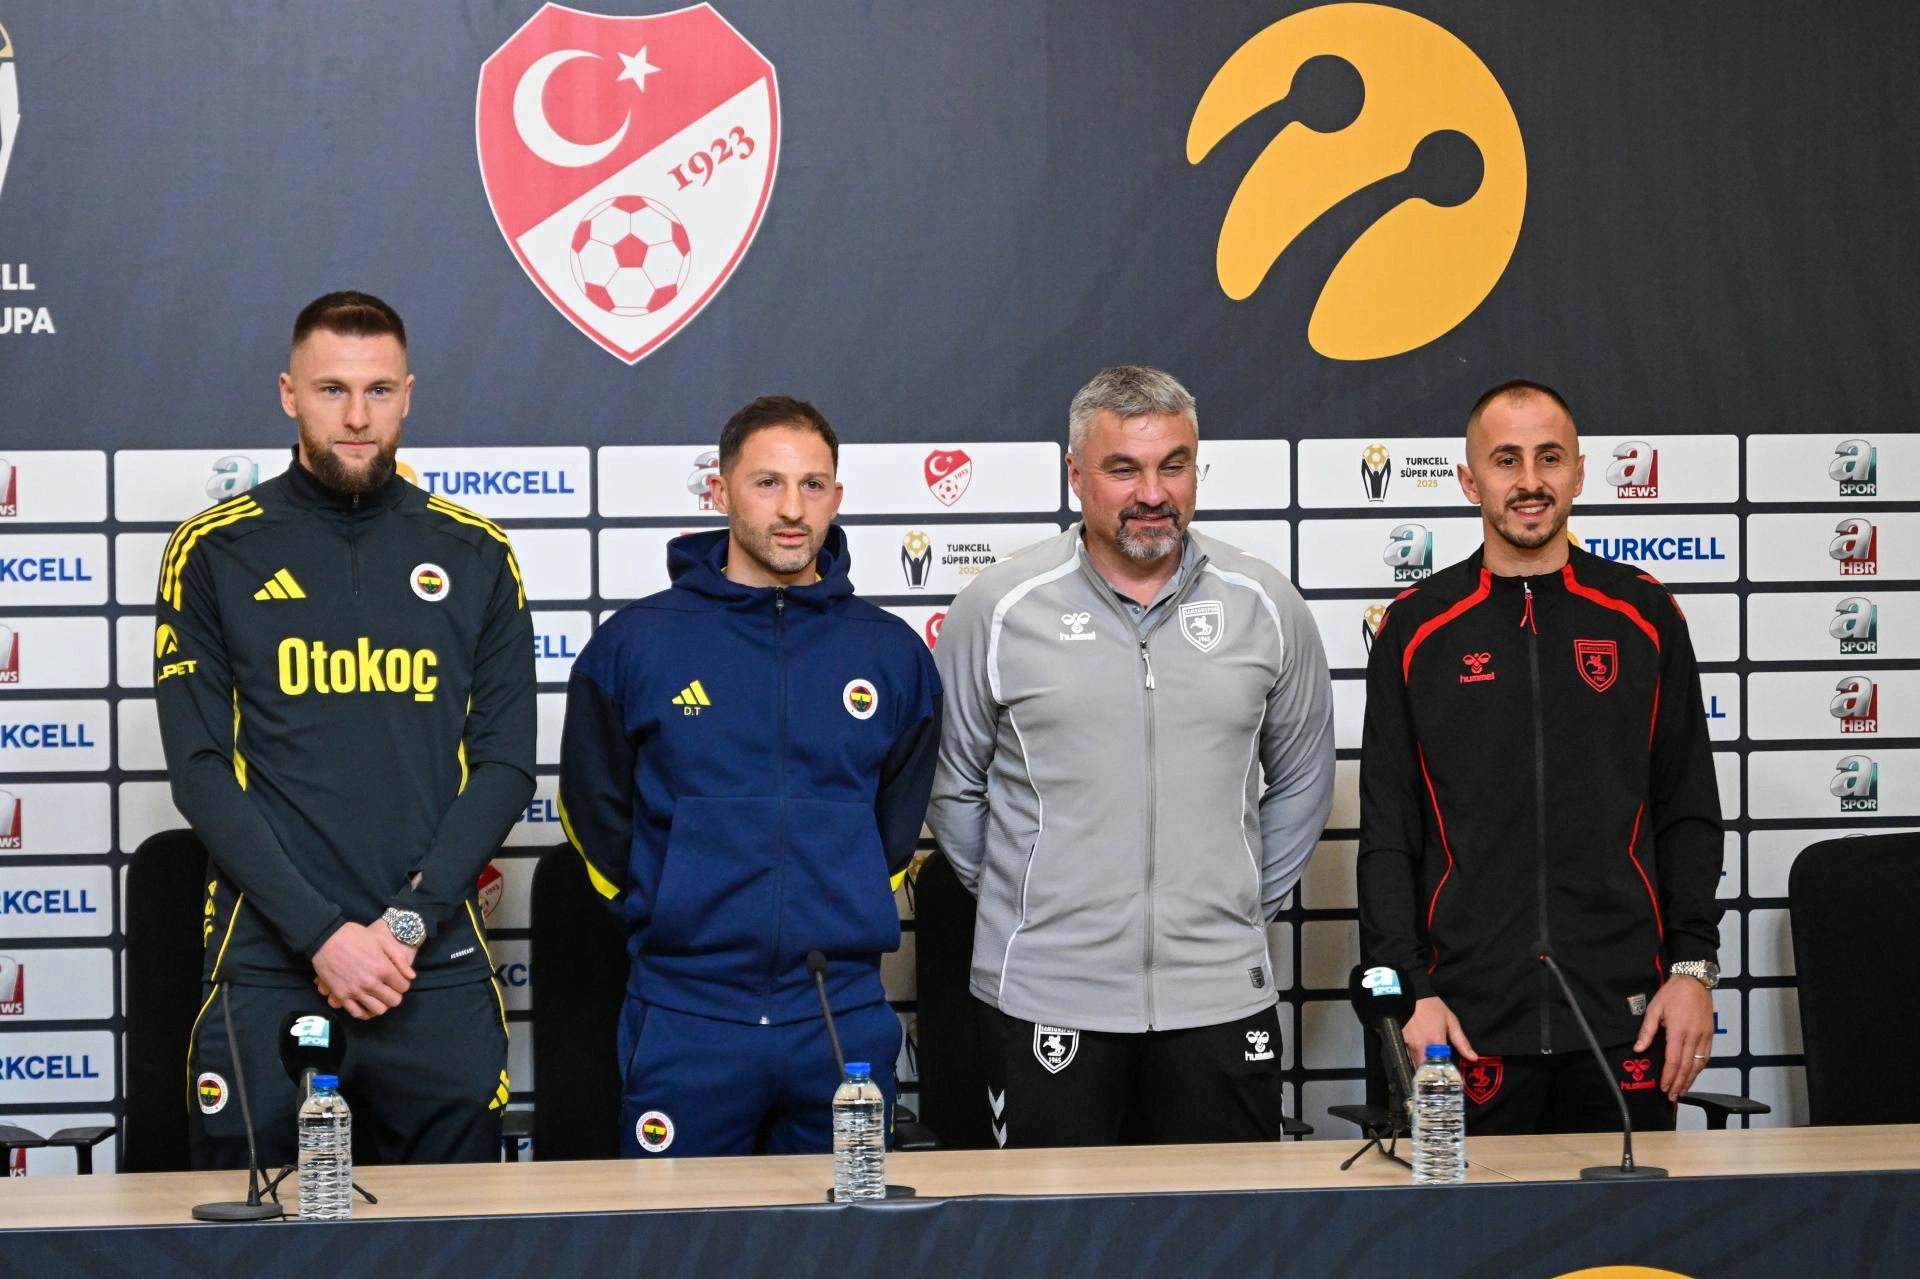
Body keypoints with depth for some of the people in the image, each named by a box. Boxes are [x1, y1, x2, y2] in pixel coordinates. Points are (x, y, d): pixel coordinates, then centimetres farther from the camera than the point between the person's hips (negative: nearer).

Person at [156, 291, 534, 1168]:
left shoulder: (475, 557, 9)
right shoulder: (215, 553, 4)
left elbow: (505, 764, 5)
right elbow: (200, 770, -2)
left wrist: (410, 919, -9)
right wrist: (321, 933, -12)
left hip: (439, 966, 1)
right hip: (266, 968, -1)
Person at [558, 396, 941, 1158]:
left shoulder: (890, 653, 7)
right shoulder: (635, 643, 1)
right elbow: (596, 813, 8)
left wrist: (845, 914, 9)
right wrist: (667, 914, 7)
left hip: (845, 1018, 2)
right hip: (685, 1021, -2)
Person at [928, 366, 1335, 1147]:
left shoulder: (1266, 607, 4)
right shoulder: (997, 610, -2)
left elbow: (1301, 782, 16)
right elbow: (952, 787, 7)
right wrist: (1018, 903, 9)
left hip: (1219, 996, 2)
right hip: (1045, 1000, -2)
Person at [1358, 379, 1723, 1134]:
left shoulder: (1643, 616, 8)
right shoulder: (1416, 630, 5)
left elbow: (1687, 813, 8)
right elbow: (1386, 835, 4)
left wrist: (1693, 967, 0)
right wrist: (1409, 989, -5)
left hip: (1626, 1012, 1)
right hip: (1470, 1015, -1)